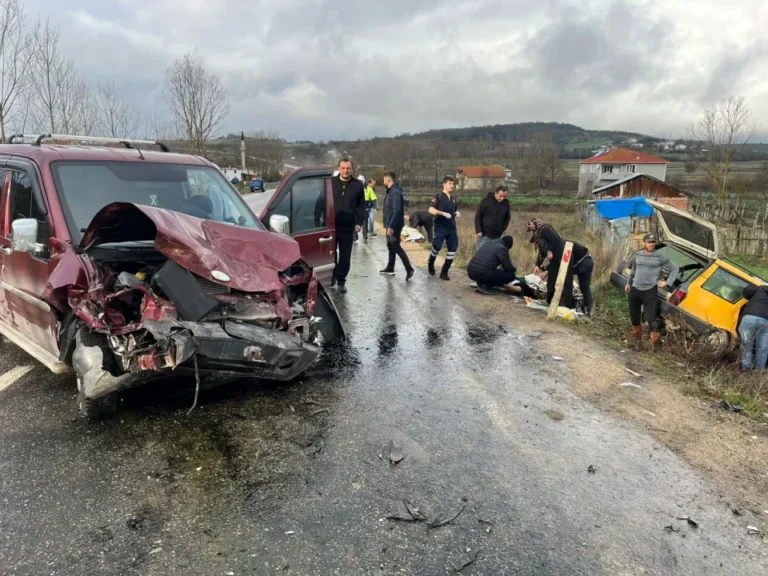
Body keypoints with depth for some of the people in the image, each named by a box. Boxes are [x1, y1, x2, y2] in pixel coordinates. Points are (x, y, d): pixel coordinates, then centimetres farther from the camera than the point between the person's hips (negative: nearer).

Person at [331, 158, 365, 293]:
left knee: (345, 256, 5)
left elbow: (361, 205, 5)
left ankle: (341, 280, 15)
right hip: (331, 225, 0)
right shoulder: (331, 182, 0)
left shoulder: (358, 185, 1)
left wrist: (359, 223, -2)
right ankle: (331, 276, 28)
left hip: (348, 226, 0)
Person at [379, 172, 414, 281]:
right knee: (390, 246, 15)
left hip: (394, 225, -10)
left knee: (396, 247, -8)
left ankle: (409, 269, -5)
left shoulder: (395, 192, -19)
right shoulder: (390, 191, 12)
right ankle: (390, 269, 25)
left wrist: (391, 226, -28)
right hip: (390, 224, 10)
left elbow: (397, 211, -26)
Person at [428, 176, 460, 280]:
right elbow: (431, 210, -14)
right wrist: (443, 213, -26)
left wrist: (457, 213, 3)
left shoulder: (453, 198, 14)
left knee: (453, 249, -1)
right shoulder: (438, 196, -5)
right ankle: (431, 263, 26)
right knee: (437, 246, -6)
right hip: (440, 227, -6)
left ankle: (444, 272, 8)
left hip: (452, 227, 6)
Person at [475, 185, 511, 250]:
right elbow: (478, 216, -8)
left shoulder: (506, 203, 1)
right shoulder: (486, 201, -11)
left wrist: (503, 229, 6)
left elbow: (507, 217, 17)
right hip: (484, 235, -4)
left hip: (497, 236, 4)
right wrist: (479, 230, -11)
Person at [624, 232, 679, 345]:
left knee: (650, 315, -7)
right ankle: (636, 331, 39)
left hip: (650, 290, -4)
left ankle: (654, 336, 9)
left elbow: (675, 268, 2)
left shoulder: (659, 257, -6)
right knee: (633, 313, 16)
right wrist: (628, 283, 20)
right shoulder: (637, 255, 5)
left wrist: (667, 282, -4)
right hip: (635, 289, 4)